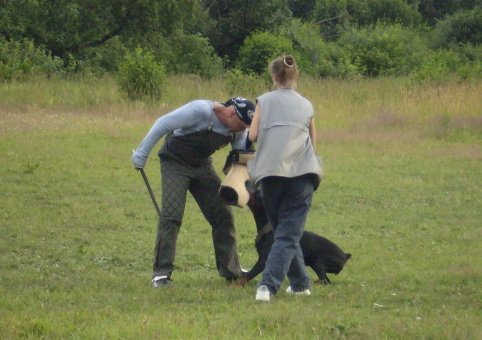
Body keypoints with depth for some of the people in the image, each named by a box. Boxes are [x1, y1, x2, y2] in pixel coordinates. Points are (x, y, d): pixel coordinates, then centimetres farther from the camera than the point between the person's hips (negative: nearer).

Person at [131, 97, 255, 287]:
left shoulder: (238, 131, -8)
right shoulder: (201, 111, -28)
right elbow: (163, 124, -23)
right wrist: (142, 153, -18)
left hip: (202, 166, 6)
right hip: (175, 163, -6)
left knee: (223, 216, 1)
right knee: (171, 216, -17)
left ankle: (231, 271, 11)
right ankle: (161, 273, -13)